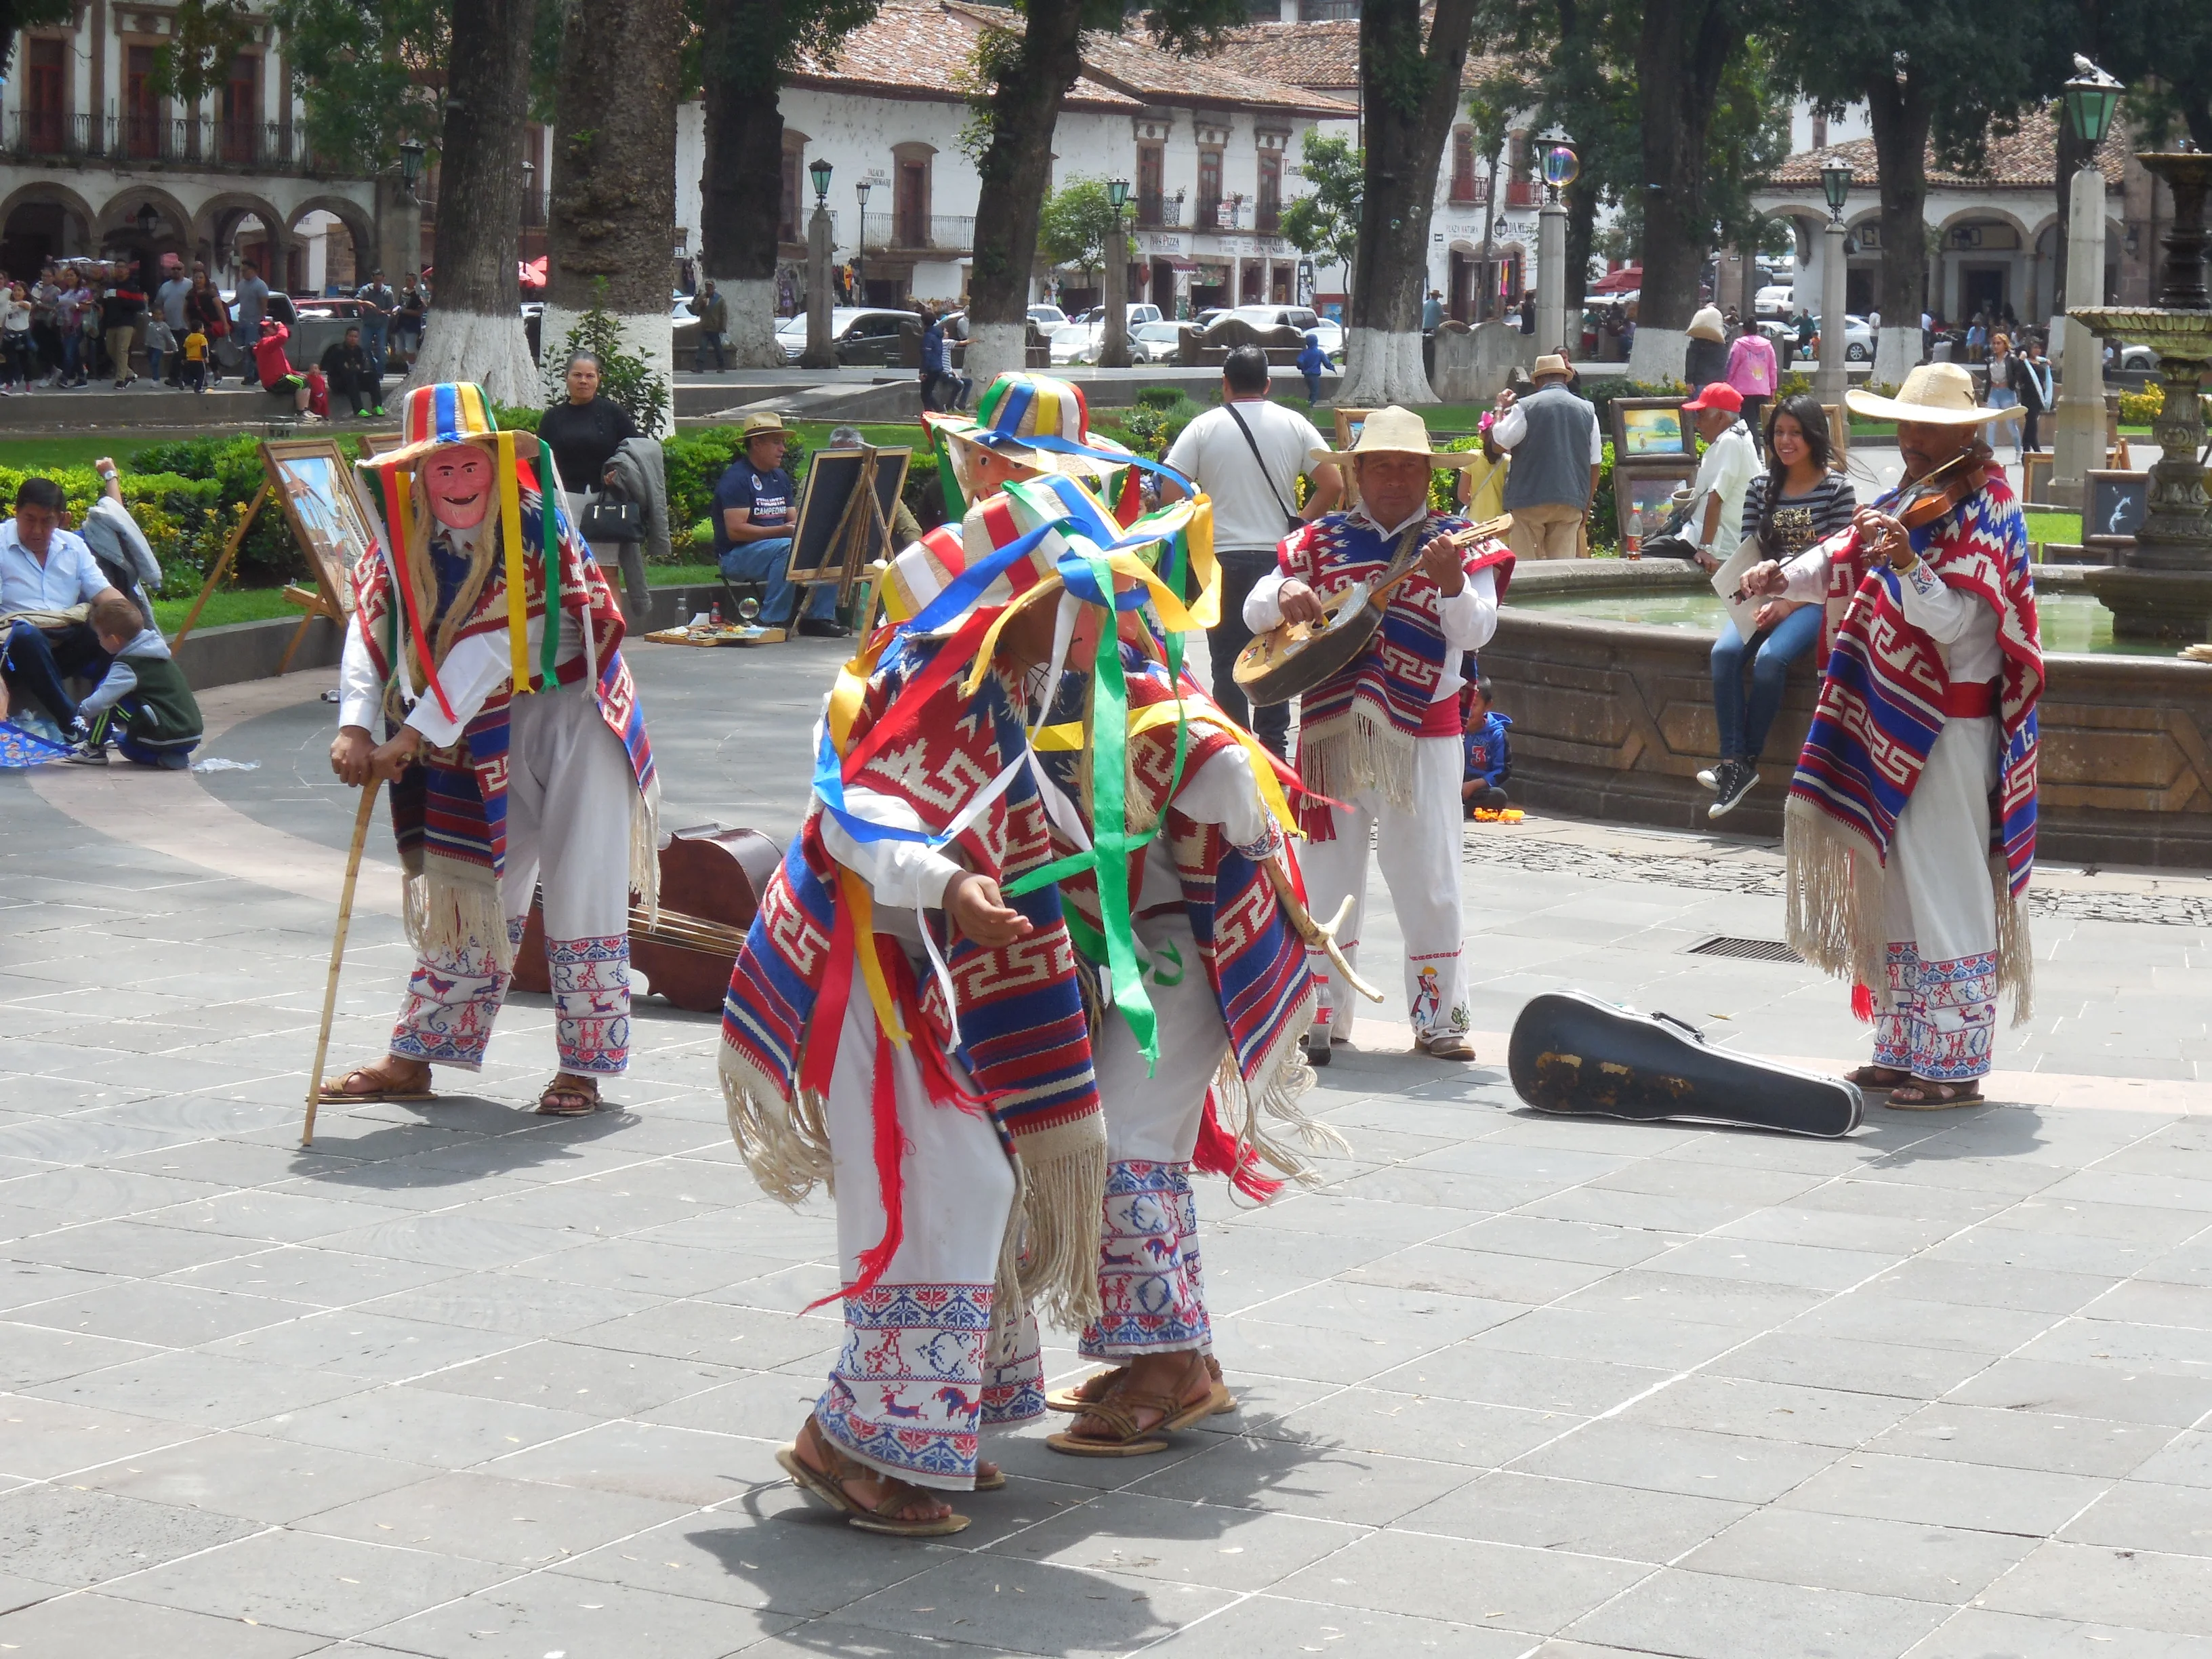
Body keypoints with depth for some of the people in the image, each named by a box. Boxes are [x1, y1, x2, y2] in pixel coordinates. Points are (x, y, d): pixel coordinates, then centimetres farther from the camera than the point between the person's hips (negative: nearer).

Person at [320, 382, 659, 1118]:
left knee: (581, 885, -3)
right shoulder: (406, 538, -6)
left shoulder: (534, 522, -22)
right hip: (489, 730, 5)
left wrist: (414, 737, -29)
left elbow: (490, 645, -27)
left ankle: (582, 1067, 6)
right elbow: (369, 625, -14)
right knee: (472, 886, 8)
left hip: (573, 710, -4)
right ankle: (414, 1059, 13)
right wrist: (355, 726, -30)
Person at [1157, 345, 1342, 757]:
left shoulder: (1203, 427, -3)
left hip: (1222, 558, -2)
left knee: (1228, 660, 4)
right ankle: (1274, 742, 15)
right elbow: (1333, 485, -2)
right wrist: (1298, 525, 7)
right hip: (1279, 556, 2)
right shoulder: (1294, 425, 2)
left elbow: (1170, 494, -8)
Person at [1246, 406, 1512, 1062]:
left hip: (1420, 734, -2)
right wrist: (1284, 596, -16)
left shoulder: (1456, 542, 2)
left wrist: (1451, 583, -28)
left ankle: (1438, 1016, 9)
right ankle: (1324, 1015, 15)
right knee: (1328, 878, 7)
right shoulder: (1321, 541, 7)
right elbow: (1254, 610, 6)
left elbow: (1476, 631, -9)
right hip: (1331, 730, 2)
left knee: (1429, 879, 0)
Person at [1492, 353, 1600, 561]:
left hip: (1530, 499, -3)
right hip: (1570, 504, 3)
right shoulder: (1587, 411, 8)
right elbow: (1595, 464, 10)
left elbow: (1499, 443, -5)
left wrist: (1501, 411, 11)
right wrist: (1586, 506, 18)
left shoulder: (1525, 407, -4)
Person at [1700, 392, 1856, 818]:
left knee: (1770, 657, -31)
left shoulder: (1836, 488, -2)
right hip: (1766, 599, 4)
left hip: (1813, 602, -4)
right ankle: (1733, 762, -26)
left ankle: (1747, 761, -19)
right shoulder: (1761, 487, 11)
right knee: (1725, 651, -25)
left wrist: (1788, 604, -15)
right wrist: (1758, 602, -9)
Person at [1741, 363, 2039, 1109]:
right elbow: (1843, 561, 9)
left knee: (1946, 897, -8)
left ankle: (1955, 1064, -4)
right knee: (1895, 889, 12)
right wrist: (1785, 577, -10)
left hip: (1948, 732, -9)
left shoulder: (1984, 515, -11)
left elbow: (1953, 620, -23)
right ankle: (1905, 1052, 21)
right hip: (1892, 724, 9)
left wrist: (1906, 563, -39)